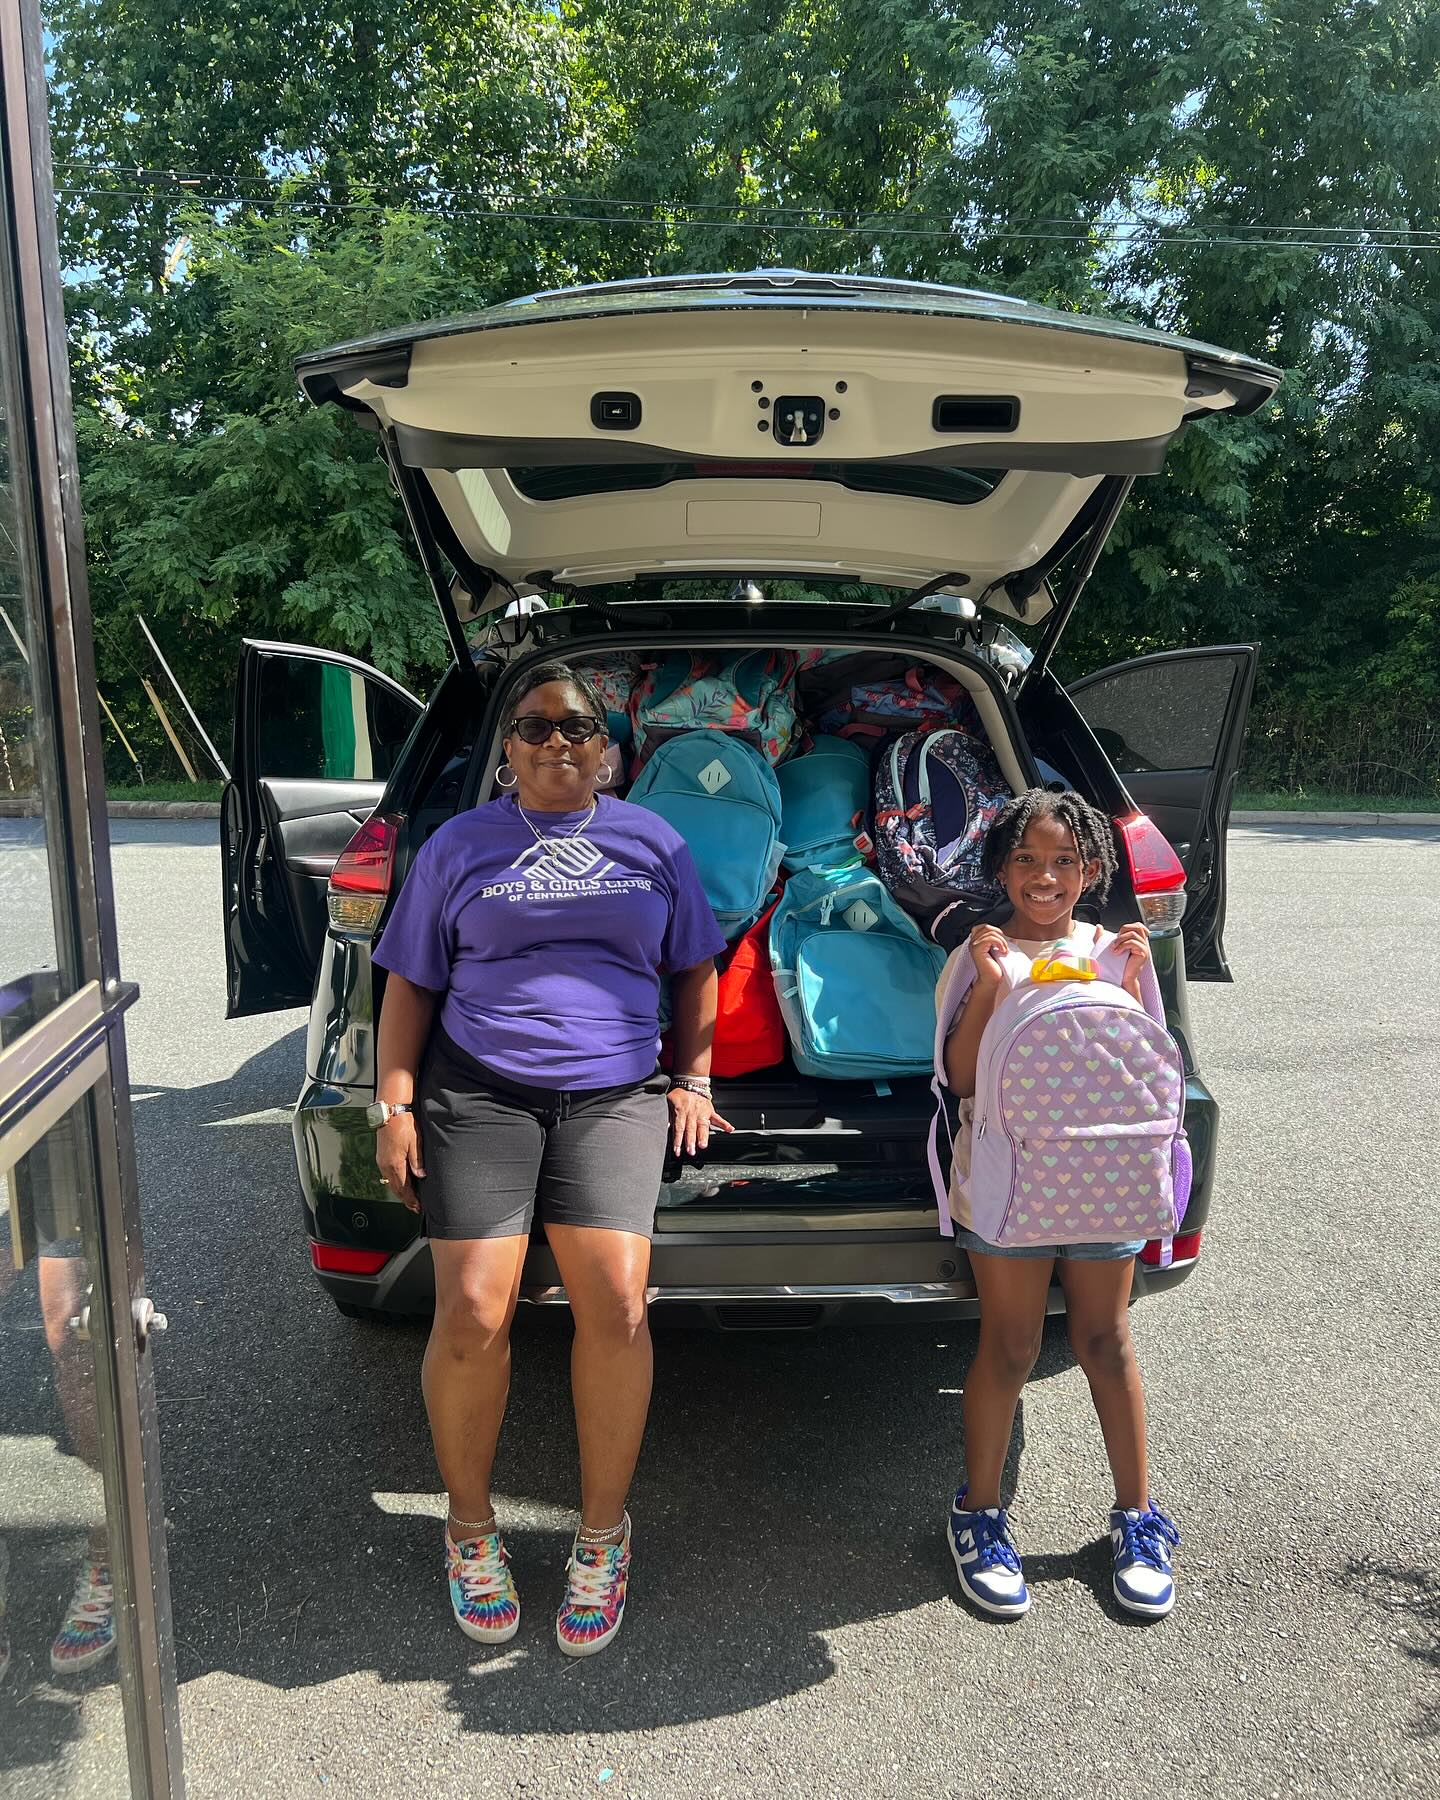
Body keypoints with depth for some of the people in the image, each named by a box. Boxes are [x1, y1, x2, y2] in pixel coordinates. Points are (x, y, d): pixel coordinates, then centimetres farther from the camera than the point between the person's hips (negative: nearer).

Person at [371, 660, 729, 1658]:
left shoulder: (652, 841, 15)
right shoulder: (460, 845, 11)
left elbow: (695, 968, 20)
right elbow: (412, 985, 11)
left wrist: (694, 1078, 10)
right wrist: (395, 1105, 3)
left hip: (615, 1095, 1)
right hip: (478, 1091, 0)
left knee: (615, 1305, -14)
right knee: (471, 1316, -9)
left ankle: (604, 1529, 10)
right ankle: (471, 1523, 18)